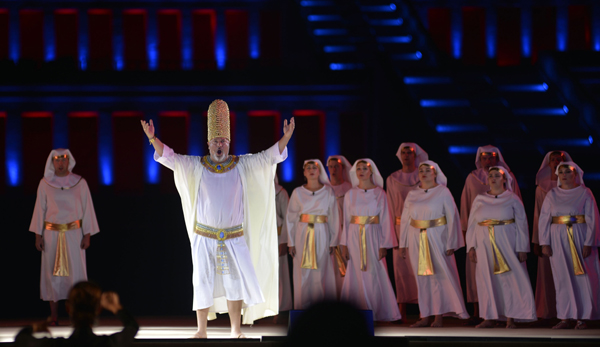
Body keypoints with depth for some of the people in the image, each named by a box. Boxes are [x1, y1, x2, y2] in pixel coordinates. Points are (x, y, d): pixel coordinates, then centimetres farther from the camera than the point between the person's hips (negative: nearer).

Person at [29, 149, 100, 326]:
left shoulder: (80, 182, 2)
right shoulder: (45, 183, 3)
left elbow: (87, 209, 3)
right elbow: (40, 209, 6)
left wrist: (87, 235, -2)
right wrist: (38, 235, 1)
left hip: (74, 233, -1)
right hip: (52, 234, 1)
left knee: (76, 272, -4)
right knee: (52, 273, 1)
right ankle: (54, 316, 7)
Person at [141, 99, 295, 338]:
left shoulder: (242, 165, 1)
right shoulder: (197, 166, 0)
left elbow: (269, 156, -5)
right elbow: (169, 157, -5)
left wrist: (285, 138, -19)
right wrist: (153, 139, -20)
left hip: (234, 238, 0)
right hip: (204, 237, 0)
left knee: (235, 283, 1)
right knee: (203, 283, 3)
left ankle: (236, 331, 9)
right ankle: (201, 331, 10)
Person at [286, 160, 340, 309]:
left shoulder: (328, 192, 4)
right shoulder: (297, 192, 6)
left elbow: (334, 218, 4)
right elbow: (290, 217, 6)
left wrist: (333, 242, 0)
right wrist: (291, 242, 1)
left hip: (321, 236, -1)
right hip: (302, 236, 1)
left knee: (321, 273, -2)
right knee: (303, 274, 1)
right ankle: (302, 309, 8)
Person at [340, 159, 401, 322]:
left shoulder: (379, 193, 2)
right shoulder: (350, 194, 8)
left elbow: (385, 220, 0)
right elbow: (346, 221, 9)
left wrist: (384, 245, -7)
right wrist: (344, 244, 3)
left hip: (373, 237, -2)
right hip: (355, 238, 2)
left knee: (375, 275, -4)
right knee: (357, 276, 2)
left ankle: (379, 311, 5)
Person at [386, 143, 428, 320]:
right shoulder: (392, 179, 9)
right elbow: (391, 207, 11)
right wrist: (393, 233, 6)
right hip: (401, 227, 2)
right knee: (401, 265, -1)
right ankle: (402, 310, 2)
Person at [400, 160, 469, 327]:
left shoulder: (443, 192, -2)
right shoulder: (412, 194, 9)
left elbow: (452, 218, -5)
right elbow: (405, 220, 12)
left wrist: (450, 244, -10)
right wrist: (403, 243, 8)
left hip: (437, 238, -4)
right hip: (417, 240, 4)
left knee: (440, 276, -4)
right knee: (422, 278, 5)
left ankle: (439, 315, 1)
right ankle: (425, 317, 9)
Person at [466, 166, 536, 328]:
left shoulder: (512, 199, 3)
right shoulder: (479, 200, 12)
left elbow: (522, 225, 0)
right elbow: (472, 225, 13)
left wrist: (522, 249, -6)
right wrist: (471, 246, 4)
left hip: (507, 245, -3)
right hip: (485, 246, 3)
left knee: (510, 279, -5)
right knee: (487, 281, 3)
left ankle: (510, 319, 0)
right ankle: (490, 318, 10)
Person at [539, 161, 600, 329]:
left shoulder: (585, 193, 2)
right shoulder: (552, 195, 9)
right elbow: (544, 219, 7)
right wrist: (545, 243, -1)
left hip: (580, 238, -2)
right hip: (558, 239, 2)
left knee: (582, 277, -2)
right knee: (562, 279, 2)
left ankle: (582, 317, 4)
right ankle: (565, 318, 5)